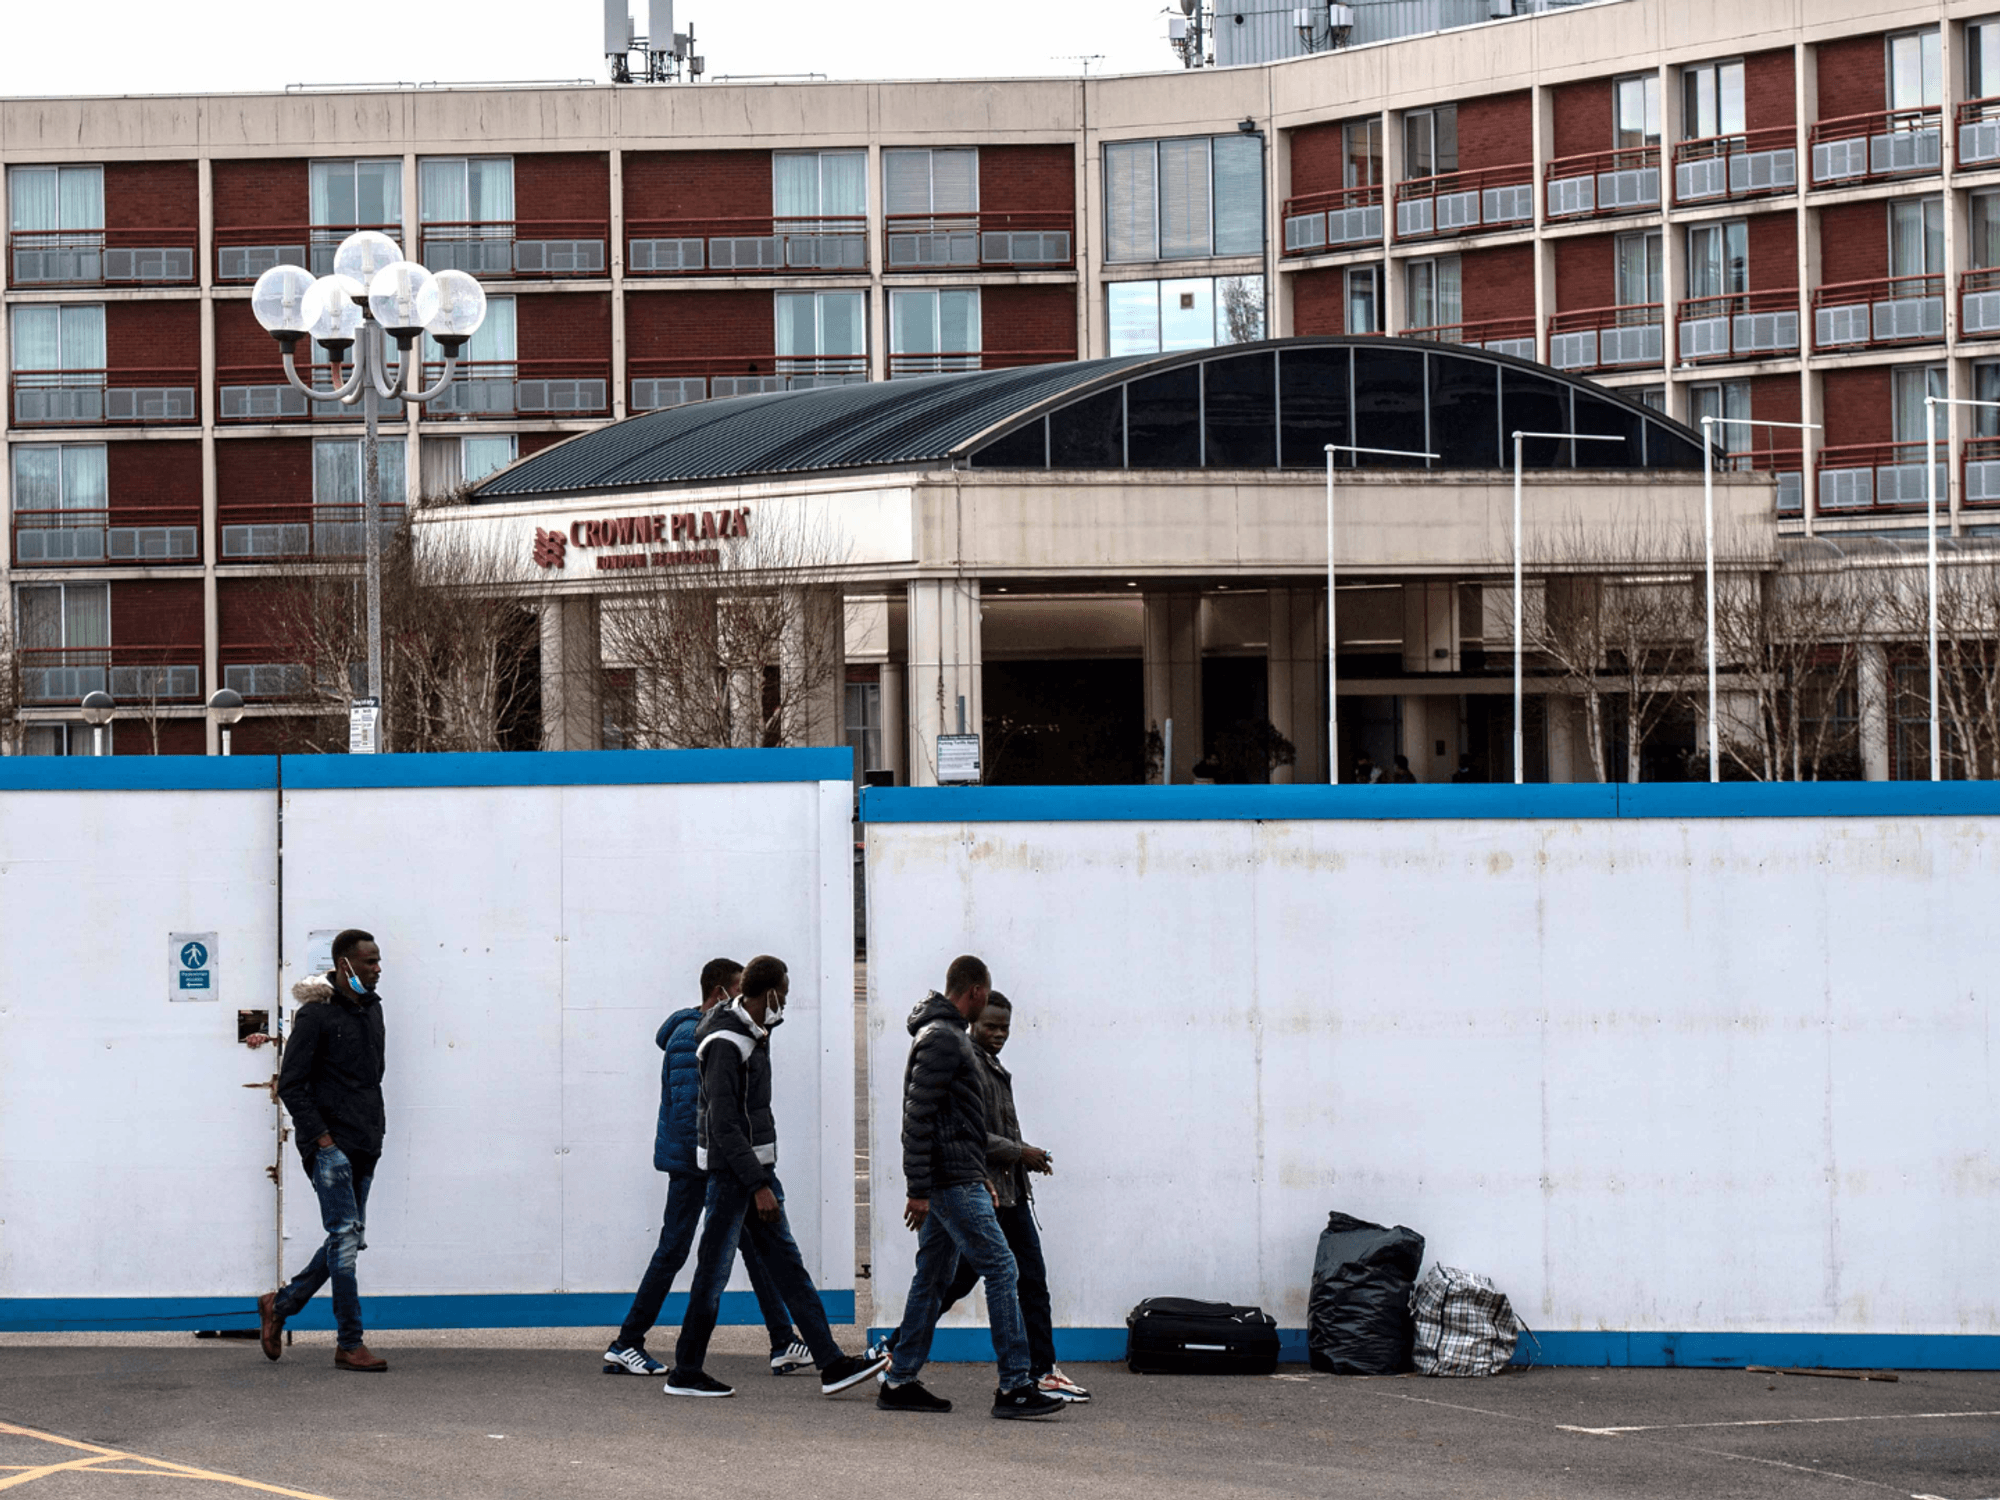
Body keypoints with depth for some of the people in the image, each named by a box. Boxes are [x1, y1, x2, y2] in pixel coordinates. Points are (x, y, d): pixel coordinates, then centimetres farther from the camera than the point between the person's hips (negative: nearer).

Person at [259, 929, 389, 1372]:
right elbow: (291, 1085, -10)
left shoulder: (372, 1009, 15)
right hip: (330, 1144, -8)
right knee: (345, 1238, -11)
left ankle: (281, 1304, 27)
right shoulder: (316, 1015, -9)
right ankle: (349, 1344, -10)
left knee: (348, 1241, 10)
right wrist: (321, 1137, -15)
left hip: (363, 1147, 8)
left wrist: (375, 1136, 16)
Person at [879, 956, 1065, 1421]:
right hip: (952, 1183, -11)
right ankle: (1015, 1386, -15)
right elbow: (918, 1117, -19)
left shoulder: (949, 1036, 19)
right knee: (1001, 1269, -12)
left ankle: (900, 1381, 15)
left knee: (934, 1277, 12)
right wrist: (918, 1190, -21)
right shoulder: (943, 1039, -14)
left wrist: (979, 1173, 24)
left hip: (954, 1180, 11)